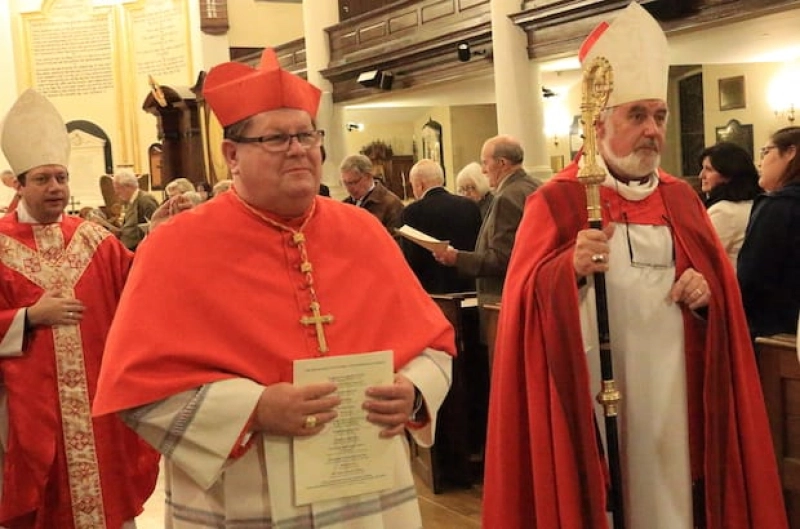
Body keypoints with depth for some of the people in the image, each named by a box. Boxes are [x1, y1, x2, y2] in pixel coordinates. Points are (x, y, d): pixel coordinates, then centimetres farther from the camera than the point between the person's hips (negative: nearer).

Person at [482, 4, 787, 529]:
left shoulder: (682, 198, 10)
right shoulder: (556, 201, -5)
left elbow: (722, 282, 14)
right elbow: (529, 300, -10)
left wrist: (708, 293, -7)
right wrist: (573, 268, -28)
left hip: (674, 393, 5)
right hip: (598, 397, -4)